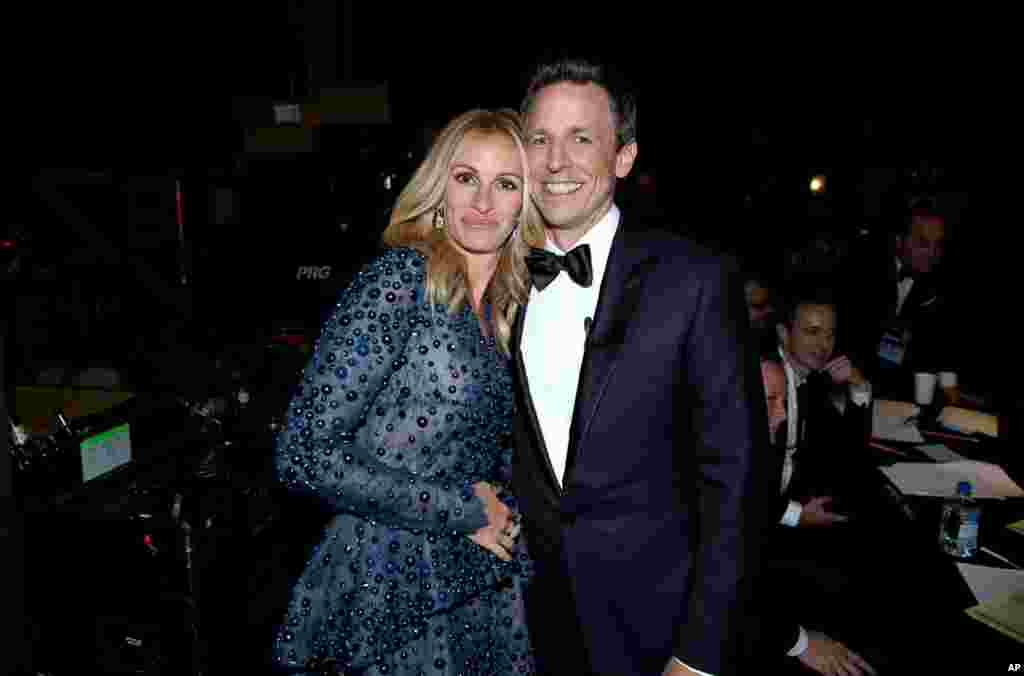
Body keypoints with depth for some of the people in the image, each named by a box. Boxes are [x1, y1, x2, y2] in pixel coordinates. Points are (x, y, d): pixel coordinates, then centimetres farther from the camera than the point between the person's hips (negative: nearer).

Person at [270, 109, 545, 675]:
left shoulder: (511, 305, 5)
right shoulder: (399, 279, -16)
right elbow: (304, 454, -20)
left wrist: (502, 502, -4)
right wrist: (461, 507, -16)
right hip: (385, 598, -6)